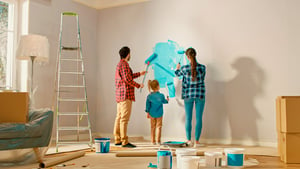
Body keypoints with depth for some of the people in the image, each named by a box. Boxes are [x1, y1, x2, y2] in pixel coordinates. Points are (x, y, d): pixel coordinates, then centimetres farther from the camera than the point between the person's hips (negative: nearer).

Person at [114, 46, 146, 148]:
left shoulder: (119, 64, 20)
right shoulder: (124, 64, -12)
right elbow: (127, 79, -18)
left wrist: (139, 74, 35)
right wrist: (138, 86, -7)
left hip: (119, 95, 10)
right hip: (125, 94, -10)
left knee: (119, 117, 11)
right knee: (124, 118, -10)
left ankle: (117, 140, 15)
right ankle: (124, 141, -9)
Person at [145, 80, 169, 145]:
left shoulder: (149, 96, -5)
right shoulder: (161, 95, -14)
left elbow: (147, 105, 1)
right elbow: (164, 101, 4)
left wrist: (147, 112, 10)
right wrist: (167, 100, 26)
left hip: (152, 114, 3)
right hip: (159, 114, -3)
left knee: (153, 127, 11)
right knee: (159, 127, 7)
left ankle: (153, 141, 13)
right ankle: (158, 141, 7)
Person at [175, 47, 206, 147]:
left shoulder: (184, 68, -10)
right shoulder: (202, 67, -8)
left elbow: (178, 74, 12)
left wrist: (177, 68, 33)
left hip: (188, 95, 0)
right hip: (200, 94, 0)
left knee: (188, 118, 9)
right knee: (199, 118, 5)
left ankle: (189, 140, 15)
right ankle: (197, 141, 8)